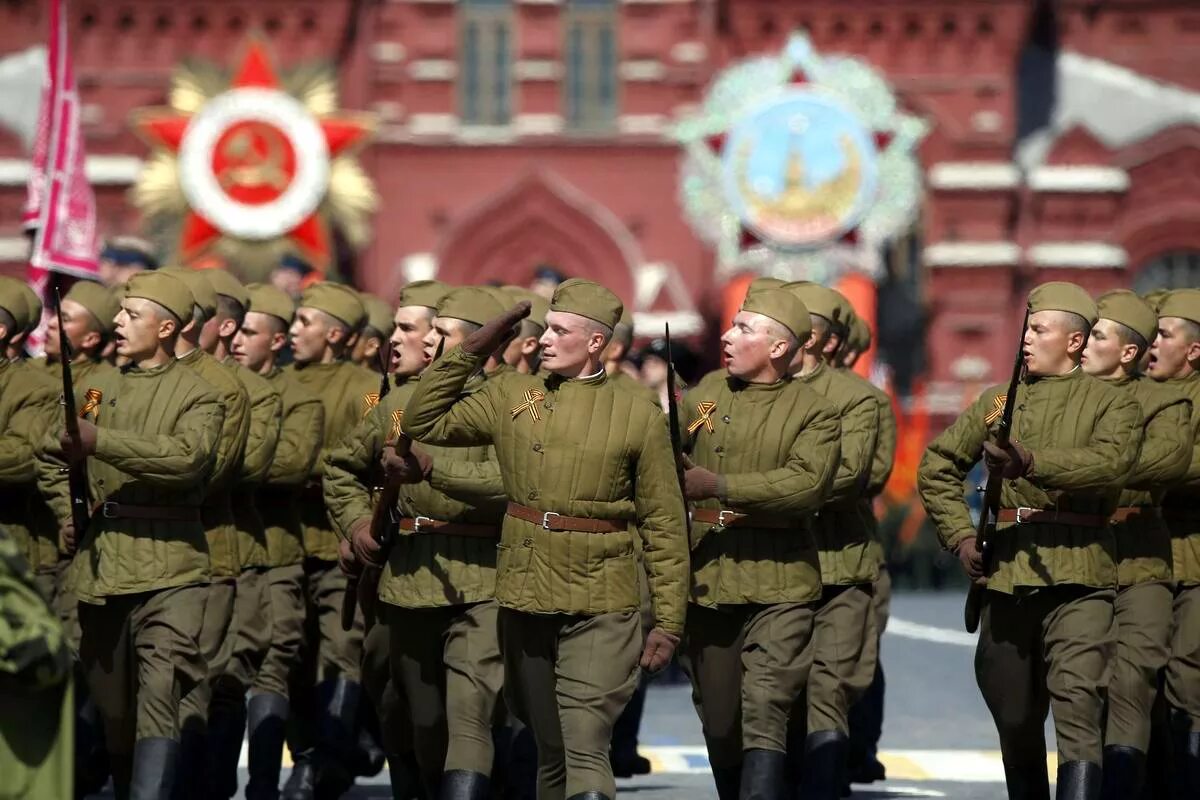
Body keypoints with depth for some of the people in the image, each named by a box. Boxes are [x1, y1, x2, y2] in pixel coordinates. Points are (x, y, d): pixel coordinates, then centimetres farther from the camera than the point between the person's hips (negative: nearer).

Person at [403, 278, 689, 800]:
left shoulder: (639, 418, -1)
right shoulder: (510, 395, 8)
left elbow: (665, 528, 1)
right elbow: (424, 423, 10)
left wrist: (668, 621, -2)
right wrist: (470, 351, 4)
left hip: (599, 611, -4)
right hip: (524, 602, 4)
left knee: (585, 751, -15)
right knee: (548, 754, 12)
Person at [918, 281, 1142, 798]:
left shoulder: (1111, 404, 2)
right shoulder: (998, 402, 14)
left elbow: (1111, 462, -19)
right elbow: (936, 468, 22)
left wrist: (1030, 462, -32)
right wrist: (960, 536, 8)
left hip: (1077, 580, -5)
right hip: (1005, 576, 5)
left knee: (1077, 705, -19)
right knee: (1014, 719, 12)